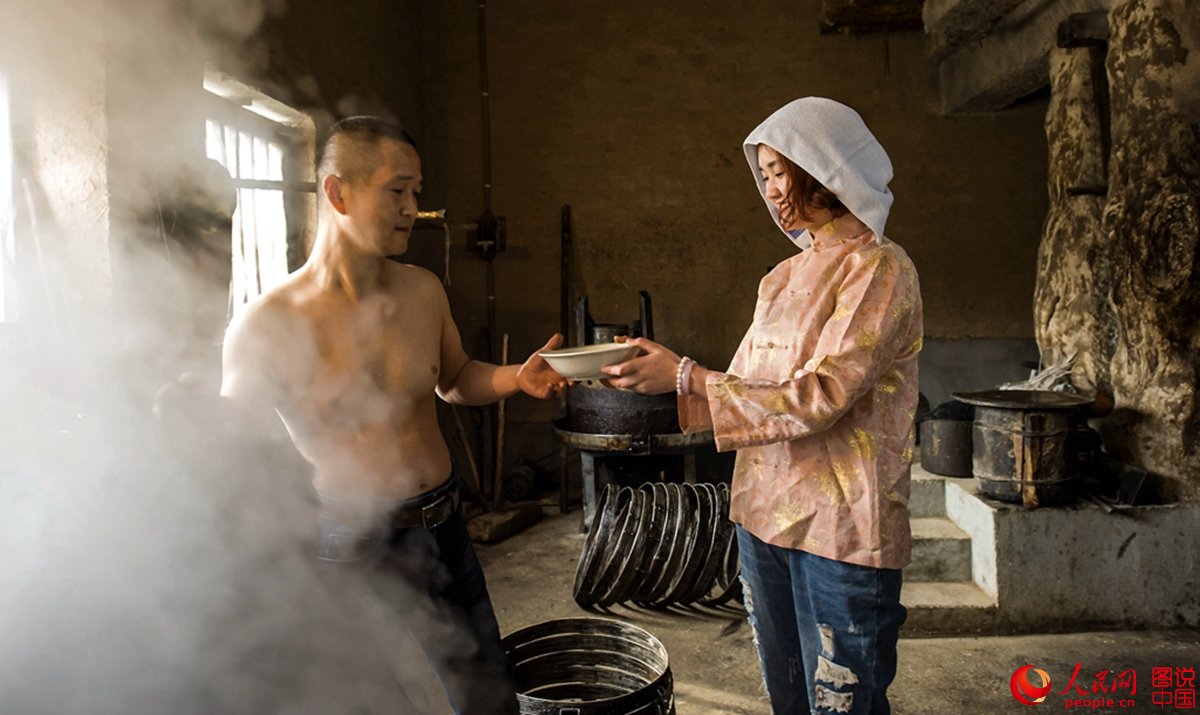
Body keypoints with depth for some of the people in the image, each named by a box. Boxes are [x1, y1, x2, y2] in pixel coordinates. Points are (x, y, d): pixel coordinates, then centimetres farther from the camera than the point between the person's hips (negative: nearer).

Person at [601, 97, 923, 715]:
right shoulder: (786, 276, 12)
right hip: (764, 514, 7)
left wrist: (686, 378, -20)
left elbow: (819, 397, -21)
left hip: (841, 526, -7)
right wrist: (656, 384, -4)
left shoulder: (878, 269, -11)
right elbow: (748, 386, 9)